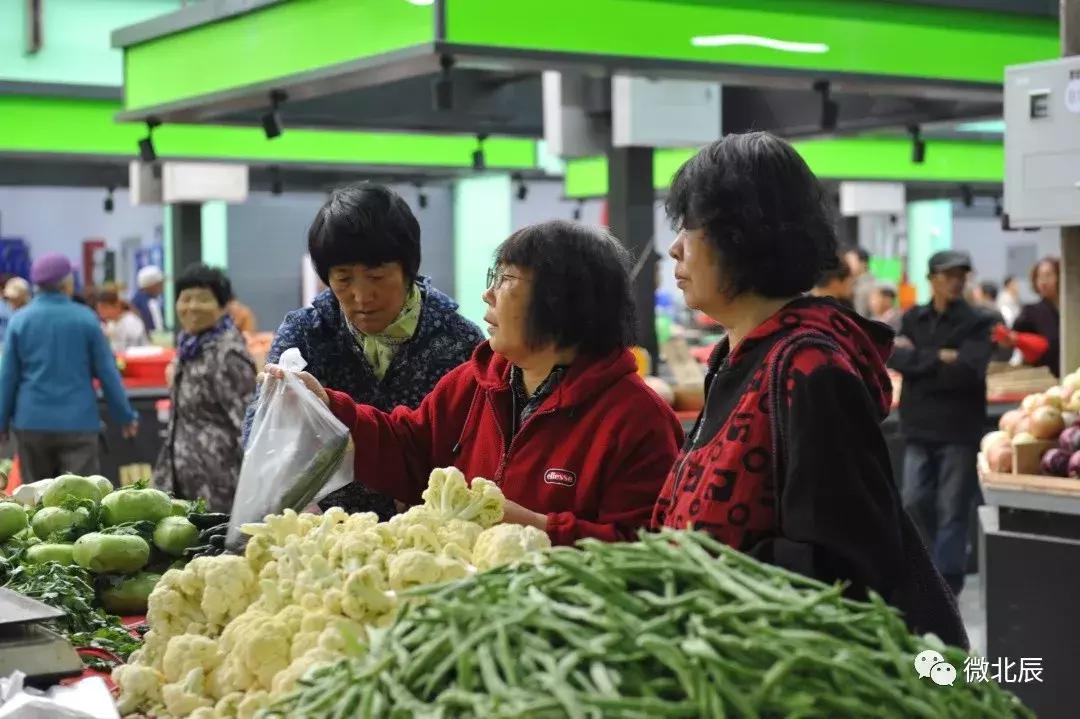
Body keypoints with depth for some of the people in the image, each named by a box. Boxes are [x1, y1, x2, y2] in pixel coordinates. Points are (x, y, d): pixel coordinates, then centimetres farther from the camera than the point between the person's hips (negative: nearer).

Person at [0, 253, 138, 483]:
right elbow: (107, 373, -2)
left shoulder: (20, 320, 0)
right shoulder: (86, 319, -5)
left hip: (32, 422, 2)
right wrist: (126, 416, 8)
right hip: (78, 422, -2)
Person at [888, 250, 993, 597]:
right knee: (915, 502, 3)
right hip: (920, 426, 4)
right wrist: (939, 358, -14)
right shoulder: (913, 318, 10)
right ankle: (930, 563, 25)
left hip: (959, 428, -3)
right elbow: (894, 357, -5)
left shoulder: (978, 322, -2)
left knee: (952, 508, -1)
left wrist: (916, 359, -11)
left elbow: (967, 371, -17)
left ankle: (947, 579, 7)